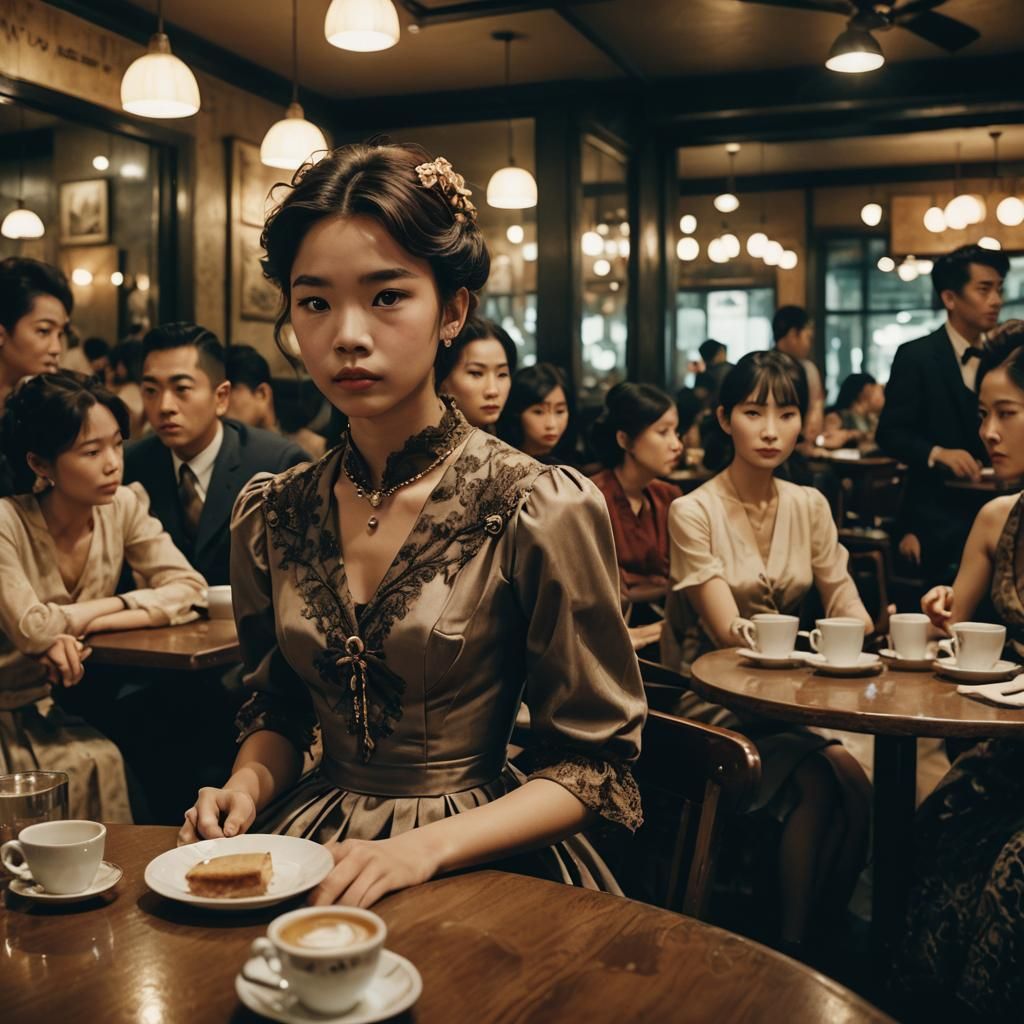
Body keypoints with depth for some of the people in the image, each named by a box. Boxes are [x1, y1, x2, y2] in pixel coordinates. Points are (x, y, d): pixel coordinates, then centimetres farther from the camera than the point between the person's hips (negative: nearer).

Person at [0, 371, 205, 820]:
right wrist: (120, 602, -12)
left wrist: (84, 625, -22)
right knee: (93, 763, -27)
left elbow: (188, 589, -12)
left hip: (62, 704, 5)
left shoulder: (123, 507, -5)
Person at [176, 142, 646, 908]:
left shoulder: (543, 511, -13)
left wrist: (428, 847, -20)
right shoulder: (271, 515, 1)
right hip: (312, 842, 2)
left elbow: (595, 764, -8)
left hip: (478, 866, -2)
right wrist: (246, 788, -6)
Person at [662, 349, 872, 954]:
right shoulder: (694, 512, -9)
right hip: (711, 698, -5)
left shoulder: (810, 506, 8)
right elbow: (729, 631, -16)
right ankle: (792, 943, -12)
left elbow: (850, 612, 3)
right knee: (831, 776, -29)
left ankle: (818, 935, -8)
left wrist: (866, 626, -22)